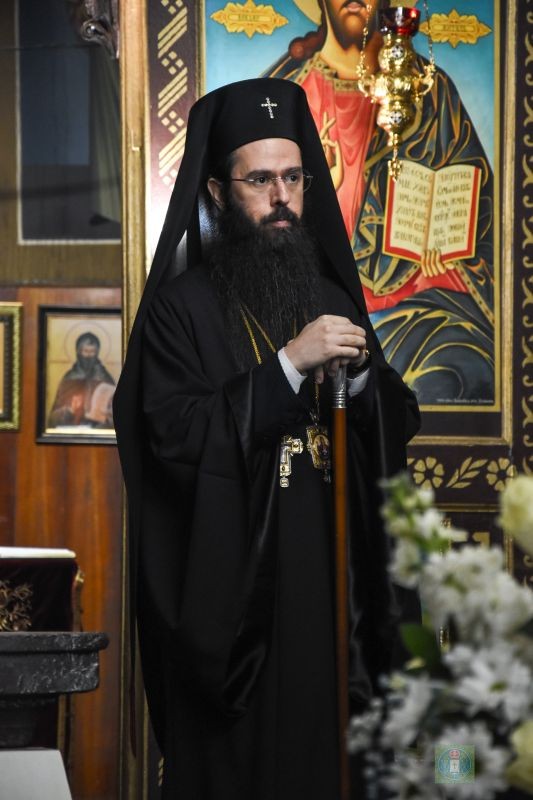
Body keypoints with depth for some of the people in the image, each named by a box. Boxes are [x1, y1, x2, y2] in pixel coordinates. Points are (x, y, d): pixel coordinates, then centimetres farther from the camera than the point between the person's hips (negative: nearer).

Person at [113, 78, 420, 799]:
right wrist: (289, 365, -19)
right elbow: (175, 437, -16)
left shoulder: (331, 298, 13)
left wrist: (359, 373, -9)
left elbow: (397, 428, 12)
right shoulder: (182, 305, -4)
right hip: (230, 595, -5)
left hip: (328, 581, 5)